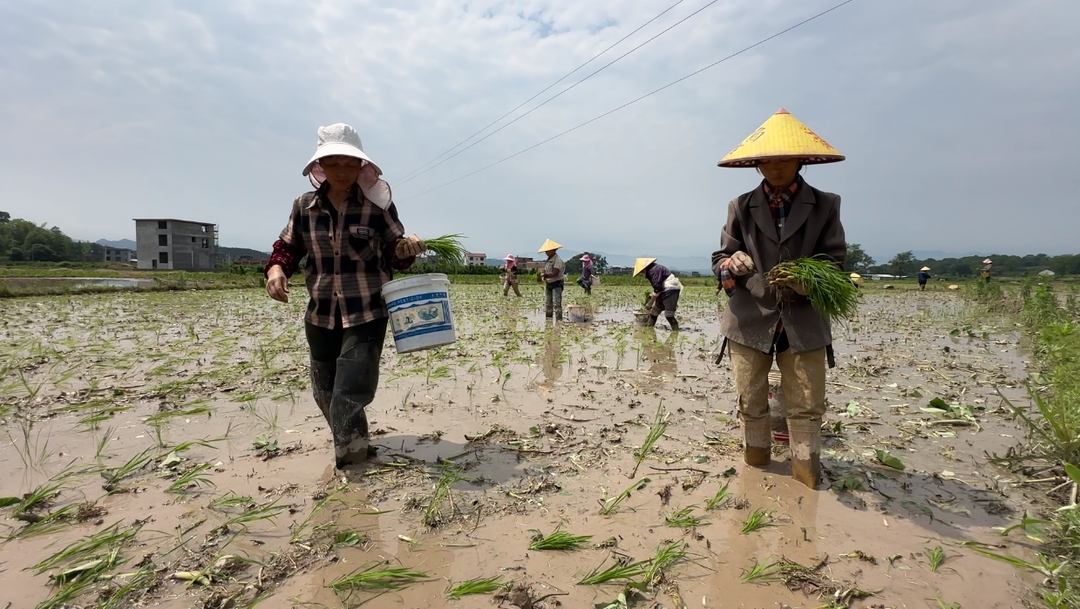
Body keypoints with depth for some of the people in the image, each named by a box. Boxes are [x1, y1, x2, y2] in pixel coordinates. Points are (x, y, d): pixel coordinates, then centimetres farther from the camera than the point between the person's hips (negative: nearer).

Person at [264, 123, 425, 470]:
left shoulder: (378, 205, -6)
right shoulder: (305, 206, 3)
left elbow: (394, 253, 1)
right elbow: (288, 247, 11)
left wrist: (406, 249, -22)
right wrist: (276, 269, -10)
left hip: (366, 316, -5)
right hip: (320, 316, 5)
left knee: (349, 396, -10)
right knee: (325, 393, 19)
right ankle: (351, 452, 44)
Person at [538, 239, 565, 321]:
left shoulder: (557, 260, -15)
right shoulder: (548, 260, 12)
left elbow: (555, 273, -24)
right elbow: (545, 271, 17)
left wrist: (545, 275, -23)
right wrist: (543, 274, -4)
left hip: (556, 284, -8)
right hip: (548, 284, 9)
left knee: (556, 304, -12)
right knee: (547, 303, 11)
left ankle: (559, 320, -11)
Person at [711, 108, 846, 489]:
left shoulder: (825, 206, 6)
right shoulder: (741, 207, 7)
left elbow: (836, 261, 3)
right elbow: (720, 259, 9)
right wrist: (731, 264, -16)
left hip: (804, 322, 0)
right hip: (750, 319, 1)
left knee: (807, 406, 2)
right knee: (751, 402, 9)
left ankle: (806, 471, 18)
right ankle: (757, 459, 29)